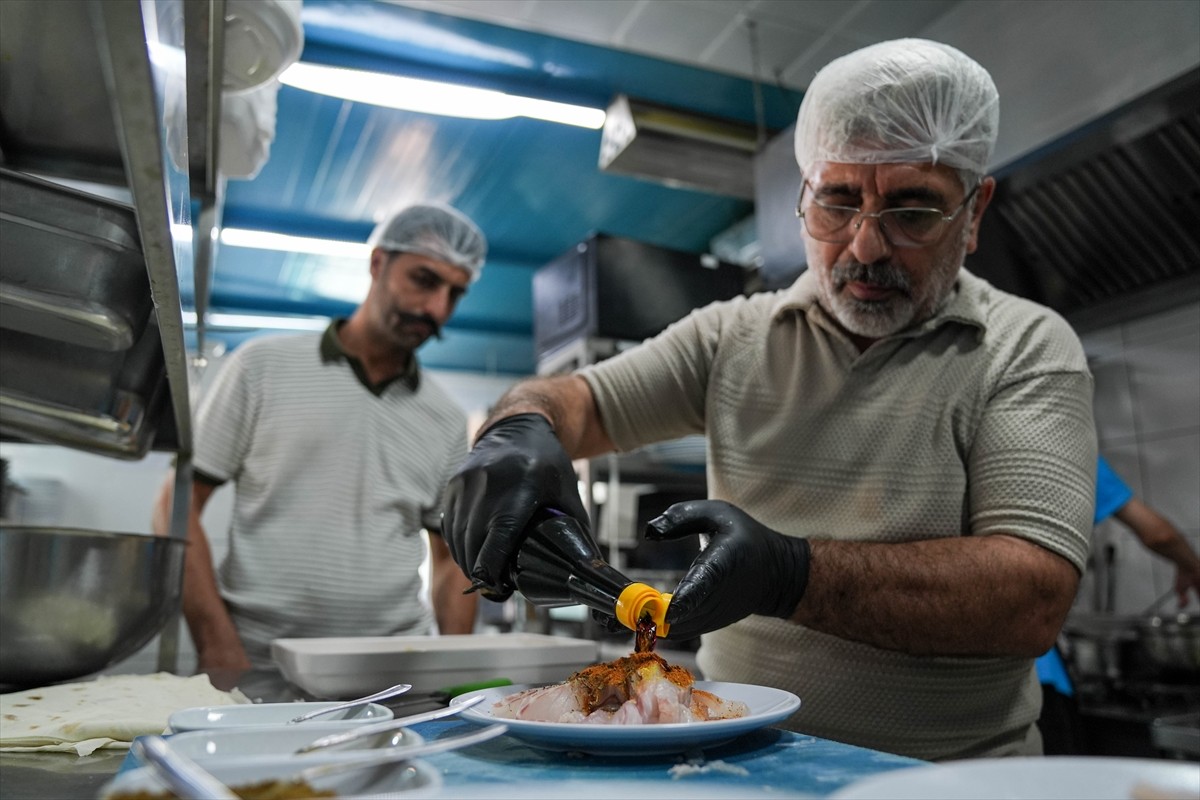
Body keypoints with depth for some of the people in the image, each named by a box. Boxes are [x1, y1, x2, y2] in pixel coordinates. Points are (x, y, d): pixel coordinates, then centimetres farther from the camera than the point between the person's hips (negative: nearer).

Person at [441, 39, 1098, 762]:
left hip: (948, 766, -2)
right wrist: (522, 427, -20)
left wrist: (791, 573, -28)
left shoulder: (1028, 348, -5)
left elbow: (1033, 599, -16)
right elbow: (579, 400, 4)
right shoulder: (734, 335, 5)